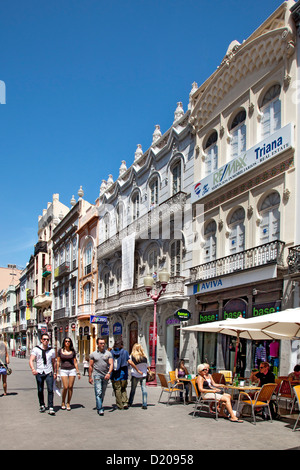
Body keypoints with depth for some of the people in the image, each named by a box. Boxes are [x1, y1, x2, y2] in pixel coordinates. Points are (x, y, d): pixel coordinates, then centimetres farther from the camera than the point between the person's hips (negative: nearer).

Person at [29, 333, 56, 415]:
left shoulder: (52, 350, 4)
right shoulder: (36, 349, -3)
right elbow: (31, 360, -13)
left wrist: (54, 372, 13)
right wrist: (33, 369, -30)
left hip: (49, 373, 0)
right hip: (39, 372, 0)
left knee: (50, 390, -10)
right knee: (40, 390, 7)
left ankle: (50, 408, -8)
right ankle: (42, 405, 27)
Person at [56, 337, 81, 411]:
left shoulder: (72, 351, 4)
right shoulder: (60, 350, 2)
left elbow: (75, 362, 7)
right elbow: (58, 362, 5)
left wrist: (78, 372, 4)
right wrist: (57, 372, 1)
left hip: (72, 370, 1)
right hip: (63, 370, -1)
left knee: (70, 387, 0)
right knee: (65, 387, -9)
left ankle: (68, 404, 13)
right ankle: (63, 402, 13)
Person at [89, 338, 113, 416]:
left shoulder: (108, 353, 5)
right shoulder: (93, 354, 5)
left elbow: (111, 364, -3)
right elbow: (91, 366, 8)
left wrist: (109, 373, -19)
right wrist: (90, 377, 6)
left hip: (106, 375, 2)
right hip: (97, 375, -2)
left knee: (103, 393, 11)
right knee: (98, 392, -11)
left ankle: (99, 406, 27)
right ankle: (100, 409, -11)